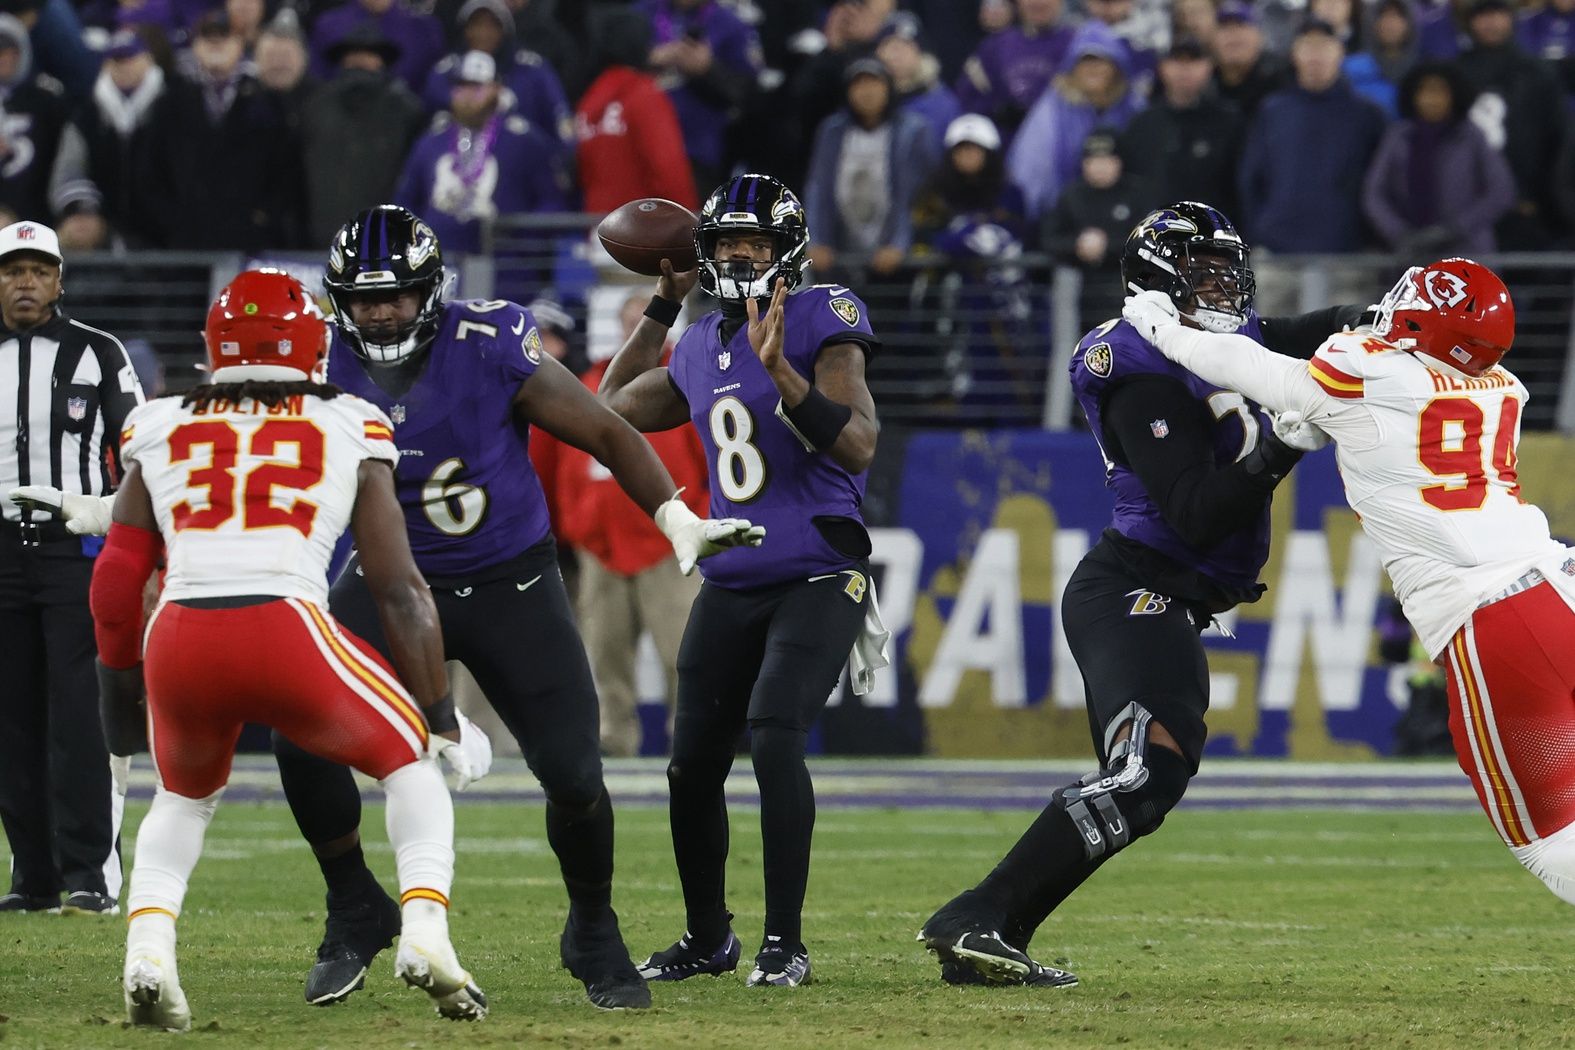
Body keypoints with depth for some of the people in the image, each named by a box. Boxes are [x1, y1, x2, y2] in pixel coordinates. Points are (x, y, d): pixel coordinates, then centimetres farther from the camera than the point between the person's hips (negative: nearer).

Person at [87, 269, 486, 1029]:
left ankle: (148, 950, 5)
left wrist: (118, 684, 33)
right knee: (410, 762, 22)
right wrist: (441, 719, 22)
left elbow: (117, 579, 19)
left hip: (179, 637, 2)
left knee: (185, 797, 30)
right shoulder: (351, 433, 17)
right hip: (288, 630, -2)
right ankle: (424, 931, 0)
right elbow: (399, 589, 16)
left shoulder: (161, 431, 21)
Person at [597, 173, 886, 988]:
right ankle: (707, 938, 26)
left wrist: (783, 376, -30)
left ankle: (784, 943, -15)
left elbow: (859, 445, -19)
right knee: (693, 764, 6)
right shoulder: (700, 349, 11)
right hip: (732, 583, 7)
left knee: (774, 738, -23)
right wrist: (663, 305, 22)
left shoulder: (822, 323, -8)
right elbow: (611, 410, 28)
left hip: (820, 578, -6)